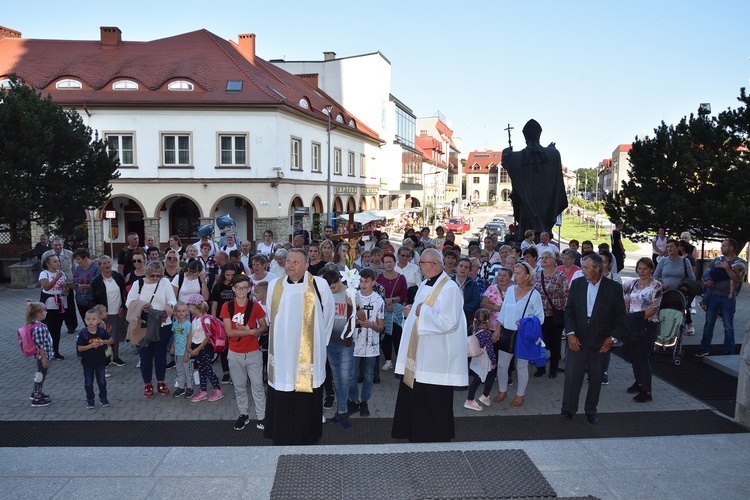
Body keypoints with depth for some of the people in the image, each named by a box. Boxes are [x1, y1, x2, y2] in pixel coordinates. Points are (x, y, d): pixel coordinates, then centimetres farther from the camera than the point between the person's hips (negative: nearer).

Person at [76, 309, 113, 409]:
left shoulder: (102, 331, -9)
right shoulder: (83, 333, -15)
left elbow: (112, 341, 2)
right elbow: (79, 348, -14)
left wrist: (104, 342, -17)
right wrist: (91, 346, -27)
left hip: (100, 361, 1)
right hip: (87, 362, -1)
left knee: (102, 381, 14)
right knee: (88, 383, 10)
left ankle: (103, 398, 30)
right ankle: (90, 400, 24)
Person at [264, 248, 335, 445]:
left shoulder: (320, 285, -6)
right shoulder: (274, 285, 3)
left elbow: (329, 314, 7)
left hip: (309, 354, -2)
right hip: (282, 354, 3)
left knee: (307, 400, 5)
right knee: (281, 400, 7)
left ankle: (308, 437, 20)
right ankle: (281, 438, 21)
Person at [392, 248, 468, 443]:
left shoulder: (450, 289, -19)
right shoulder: (425, 284, 11)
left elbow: (449, 323, -26)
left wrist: (423, 312, -19)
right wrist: (411, 311, 3)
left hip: (435, 357, -10)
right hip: (418, 353, 10)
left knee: (433, 401, 3)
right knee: (413, 395, 18)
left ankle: (435, 437, 20)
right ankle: (415, 433, 34)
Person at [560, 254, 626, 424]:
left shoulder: (613, 288, -5)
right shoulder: (577, 284, 0)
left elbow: (620, 316, -1)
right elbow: (569, 310, 1)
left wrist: (613, 337, -7)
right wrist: (570, 333, -8)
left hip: (600, 340, -1)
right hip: (578, 339, 1)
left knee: (595, 377, 10)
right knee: (572, 373, 0)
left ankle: (591, 410, 24)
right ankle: (568, 409, 11)